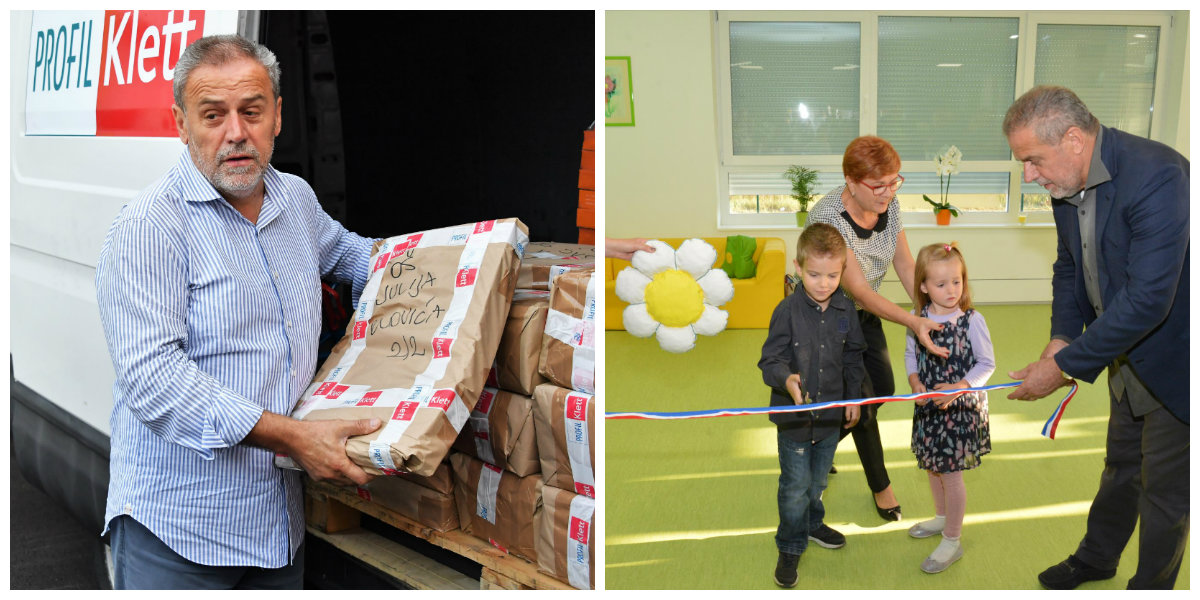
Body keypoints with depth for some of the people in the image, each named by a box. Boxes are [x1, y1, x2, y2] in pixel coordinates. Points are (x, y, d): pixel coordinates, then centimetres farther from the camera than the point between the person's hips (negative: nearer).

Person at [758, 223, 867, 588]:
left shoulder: (846, 309, -4)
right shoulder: (788, 311, -18)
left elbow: (854, 356, 9)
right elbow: (770, 359, -17)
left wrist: (853, 397, 8)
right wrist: (787, 379, -37)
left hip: (831, 411, 4)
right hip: (793, 416, -4)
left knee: (818, 479, 22)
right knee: (795, 485, 4)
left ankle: (812, 523, 47)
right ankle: (791, 546, 21)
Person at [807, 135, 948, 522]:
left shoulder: (889, 204, -13)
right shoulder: (828, 218, -35)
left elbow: (905, 265, -6)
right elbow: (859, 290, -35)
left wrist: (932, 313, -19)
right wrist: (914, 323, -45)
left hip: (864, 315, 7)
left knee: (883, 387, 13)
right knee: (861, 397, -2)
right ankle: (880, 485, 21)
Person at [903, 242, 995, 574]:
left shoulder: (972, 320, -17)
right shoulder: (918, 318, -5)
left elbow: (987, 363, -11)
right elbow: (910, 353, 8)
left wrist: (959, 387, -23)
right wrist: (915, 384, -8)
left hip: (960, 408, -5)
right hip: (928, 406, 5)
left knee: (951, 473, 1)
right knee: (931, 465, 21)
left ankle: (952, 541, 16)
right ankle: (942, 517, 45)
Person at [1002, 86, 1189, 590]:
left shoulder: (1158, 176, -32)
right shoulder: (1066, 185, -5)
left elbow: (1147, 298, -35)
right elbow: (1069, 266, 11)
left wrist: (1065, 366, -30)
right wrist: (1061, 337, -7)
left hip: (1173, 359, -8)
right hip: (1129, 356, 8)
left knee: (1165, 485, 7)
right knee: (1120, 466, 25)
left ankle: (1151, 585, 26)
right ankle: (1096, 558, 45)